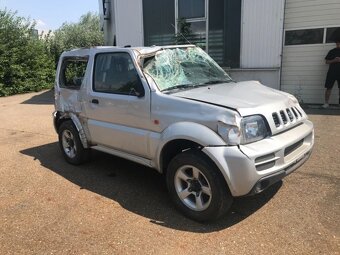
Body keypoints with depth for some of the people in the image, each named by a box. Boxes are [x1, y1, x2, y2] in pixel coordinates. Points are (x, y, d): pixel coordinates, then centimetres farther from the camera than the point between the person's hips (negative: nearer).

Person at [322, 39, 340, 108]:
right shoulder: (332, 51, 8)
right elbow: (327, 62, 7)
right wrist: (333, 60, -11)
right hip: (331, 73, -1)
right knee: (328, 88, -3)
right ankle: (326, 103, 2)